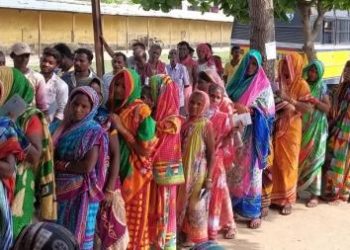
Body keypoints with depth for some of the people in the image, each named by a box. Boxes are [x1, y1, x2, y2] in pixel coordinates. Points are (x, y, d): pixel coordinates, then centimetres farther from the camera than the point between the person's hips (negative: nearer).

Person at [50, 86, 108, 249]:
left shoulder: (94, 132, -9)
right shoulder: (59, 127, 9)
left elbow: (88, 166, -18)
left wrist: (62, 165, -9)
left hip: (81, 192, -6)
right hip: (58, 190, 6)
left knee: (76, 235, 4)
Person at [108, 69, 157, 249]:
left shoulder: (141, 111, -12)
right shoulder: (112, 108, 6)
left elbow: (145, 149, -17)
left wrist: (122, 129, -18)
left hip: (134, 173, -5)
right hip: (115, 170, 5)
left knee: (132, 219, 4)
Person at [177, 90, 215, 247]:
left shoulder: (206, 125, -12)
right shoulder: (184, 123, 2)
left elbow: (212, 154, -11)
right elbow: (179, 149, 7)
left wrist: (209, 178, -14)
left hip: (199, 172, -5)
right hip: (184, 171, 5)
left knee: (196, 204, 6)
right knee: (183, 203, 14)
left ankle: (196, 237, 22)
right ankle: (185, 233, 30)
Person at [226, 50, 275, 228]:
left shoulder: (263, 85, 0)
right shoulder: (237, 82, 12)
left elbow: (266, 109, -8)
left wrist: (242, 107, -15)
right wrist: (236, 107, -14)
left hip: (253, 134, -4)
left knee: (251, 170, -2)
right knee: (234, 169, 5)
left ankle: (254, 212, 4)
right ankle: (232, 206, 16)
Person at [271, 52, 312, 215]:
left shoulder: (301, 84, -6)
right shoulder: (279, 81, 6)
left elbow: (308, 108, -13)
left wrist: (289, 99, -20)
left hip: (291, 129, -4)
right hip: (276, 127, 4)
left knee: (288, 163, 2)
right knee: (276, 162, 7)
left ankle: (287, 200, 13)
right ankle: (276, 196, 19)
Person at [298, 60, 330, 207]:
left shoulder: (322, 87, -1)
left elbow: (327, 108, -4)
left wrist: (316, 102, -19)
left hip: (316, 128, -3)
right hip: (301, 127, 3)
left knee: (313, 159, -3)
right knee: (299, 158, 4)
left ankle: (315, 194, 3)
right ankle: (297, 188, 17)